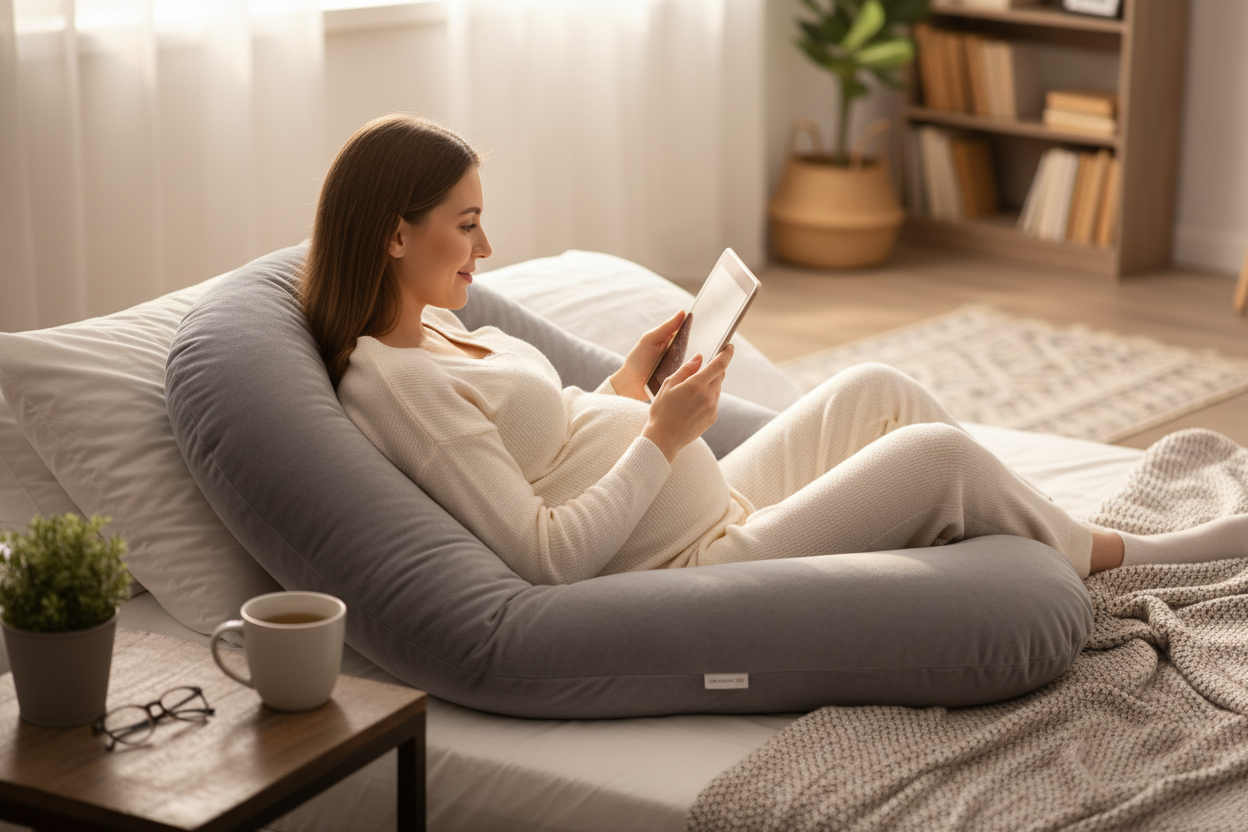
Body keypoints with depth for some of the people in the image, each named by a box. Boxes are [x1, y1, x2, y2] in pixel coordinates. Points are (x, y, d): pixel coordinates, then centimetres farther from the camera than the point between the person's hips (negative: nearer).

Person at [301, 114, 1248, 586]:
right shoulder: (389, 384, -24)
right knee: (939, 452, -7)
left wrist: (627, 383, 5)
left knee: (876, 388, 9)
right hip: (688, 569, -10)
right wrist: (662, 437, -22)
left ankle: (1070, 539, 21)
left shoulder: (430, 325, 7)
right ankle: (1129, 556, 18)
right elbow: (546, 554, -27)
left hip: (717, 505, 10)